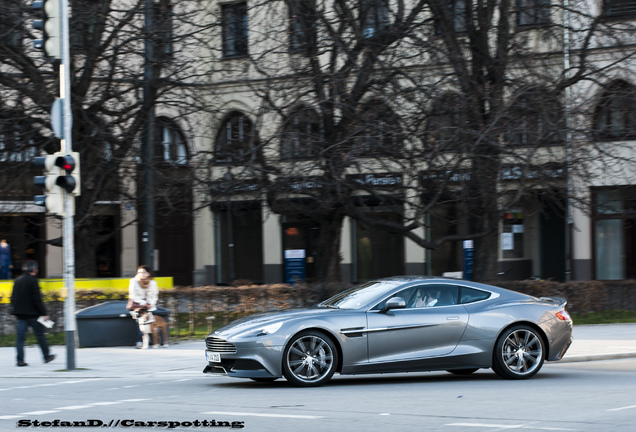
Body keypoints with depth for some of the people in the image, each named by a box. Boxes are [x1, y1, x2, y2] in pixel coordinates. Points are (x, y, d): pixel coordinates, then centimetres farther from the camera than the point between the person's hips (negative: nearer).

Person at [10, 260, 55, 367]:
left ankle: (20, 360, -6)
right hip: (32, 314, -6)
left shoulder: (17, 281, 10)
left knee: (20, 337, 2)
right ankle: (47, 356, 18)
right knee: (40, 335, 7)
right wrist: (44, 313, -12)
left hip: (20, 314, 6)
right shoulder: (33, 280, -11)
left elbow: (13, 298, 14)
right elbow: (37, 299, -15)